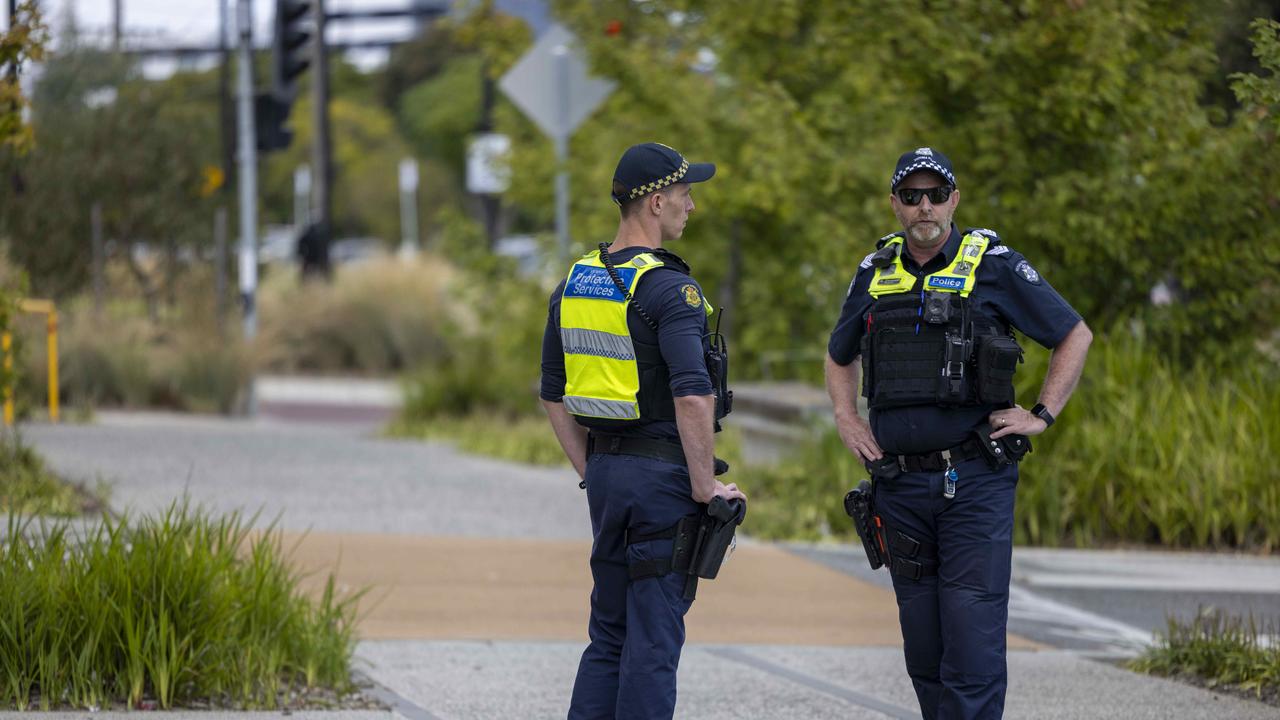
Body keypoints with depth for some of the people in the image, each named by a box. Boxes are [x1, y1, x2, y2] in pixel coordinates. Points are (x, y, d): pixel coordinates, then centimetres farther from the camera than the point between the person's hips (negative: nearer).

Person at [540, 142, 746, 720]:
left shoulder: (574, 283, 10)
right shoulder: (669, 289, -15)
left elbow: (554, 395, 16)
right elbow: (693, 395, -25)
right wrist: (705, 486, -16)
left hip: (605, 470, 7)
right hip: (663, 474, -7)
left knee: (609, 633, 15)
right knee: (654, 637, -3)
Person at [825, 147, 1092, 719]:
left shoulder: (994, 266, -1)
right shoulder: (875, 274, 11)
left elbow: (1074, 335, 6)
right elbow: (839, 356, 29)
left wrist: (1043, 415, 0)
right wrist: (846, 419, 13)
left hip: (974, 480, -4)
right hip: (901, 485, 4)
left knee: (973, 635, -11)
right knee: (923, 646, 8)